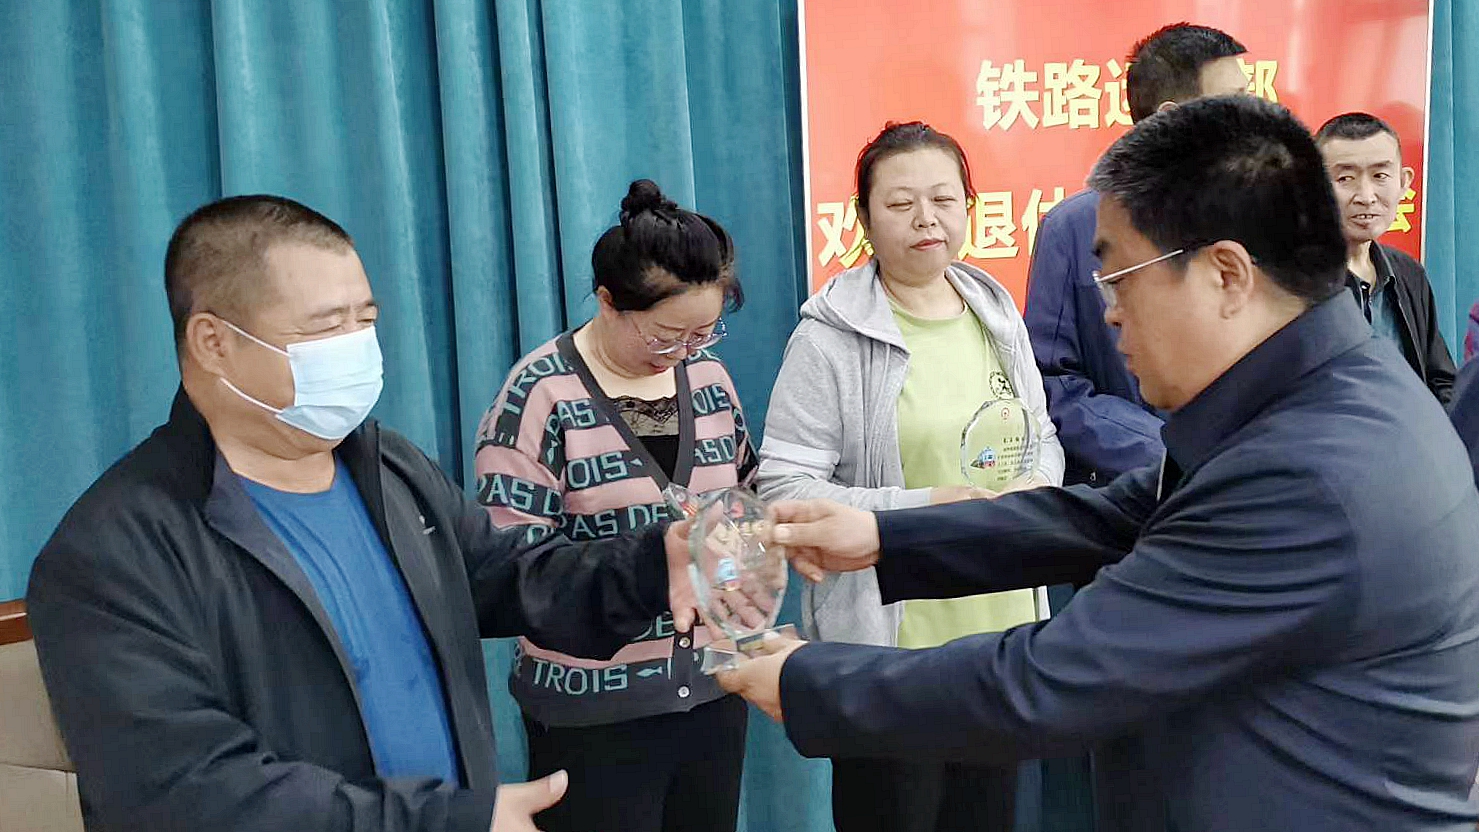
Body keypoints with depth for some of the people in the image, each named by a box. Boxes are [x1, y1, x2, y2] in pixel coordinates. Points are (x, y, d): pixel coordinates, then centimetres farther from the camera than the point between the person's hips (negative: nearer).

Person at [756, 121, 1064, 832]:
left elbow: (1042, 436, 17)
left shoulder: (996, 313, 6)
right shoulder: (829, 338, -12)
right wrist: (921, 508, -23)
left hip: (1004, 625, 6)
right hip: (890, 645, -5)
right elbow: (783, 490, -15)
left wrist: (1038, 485, -6)